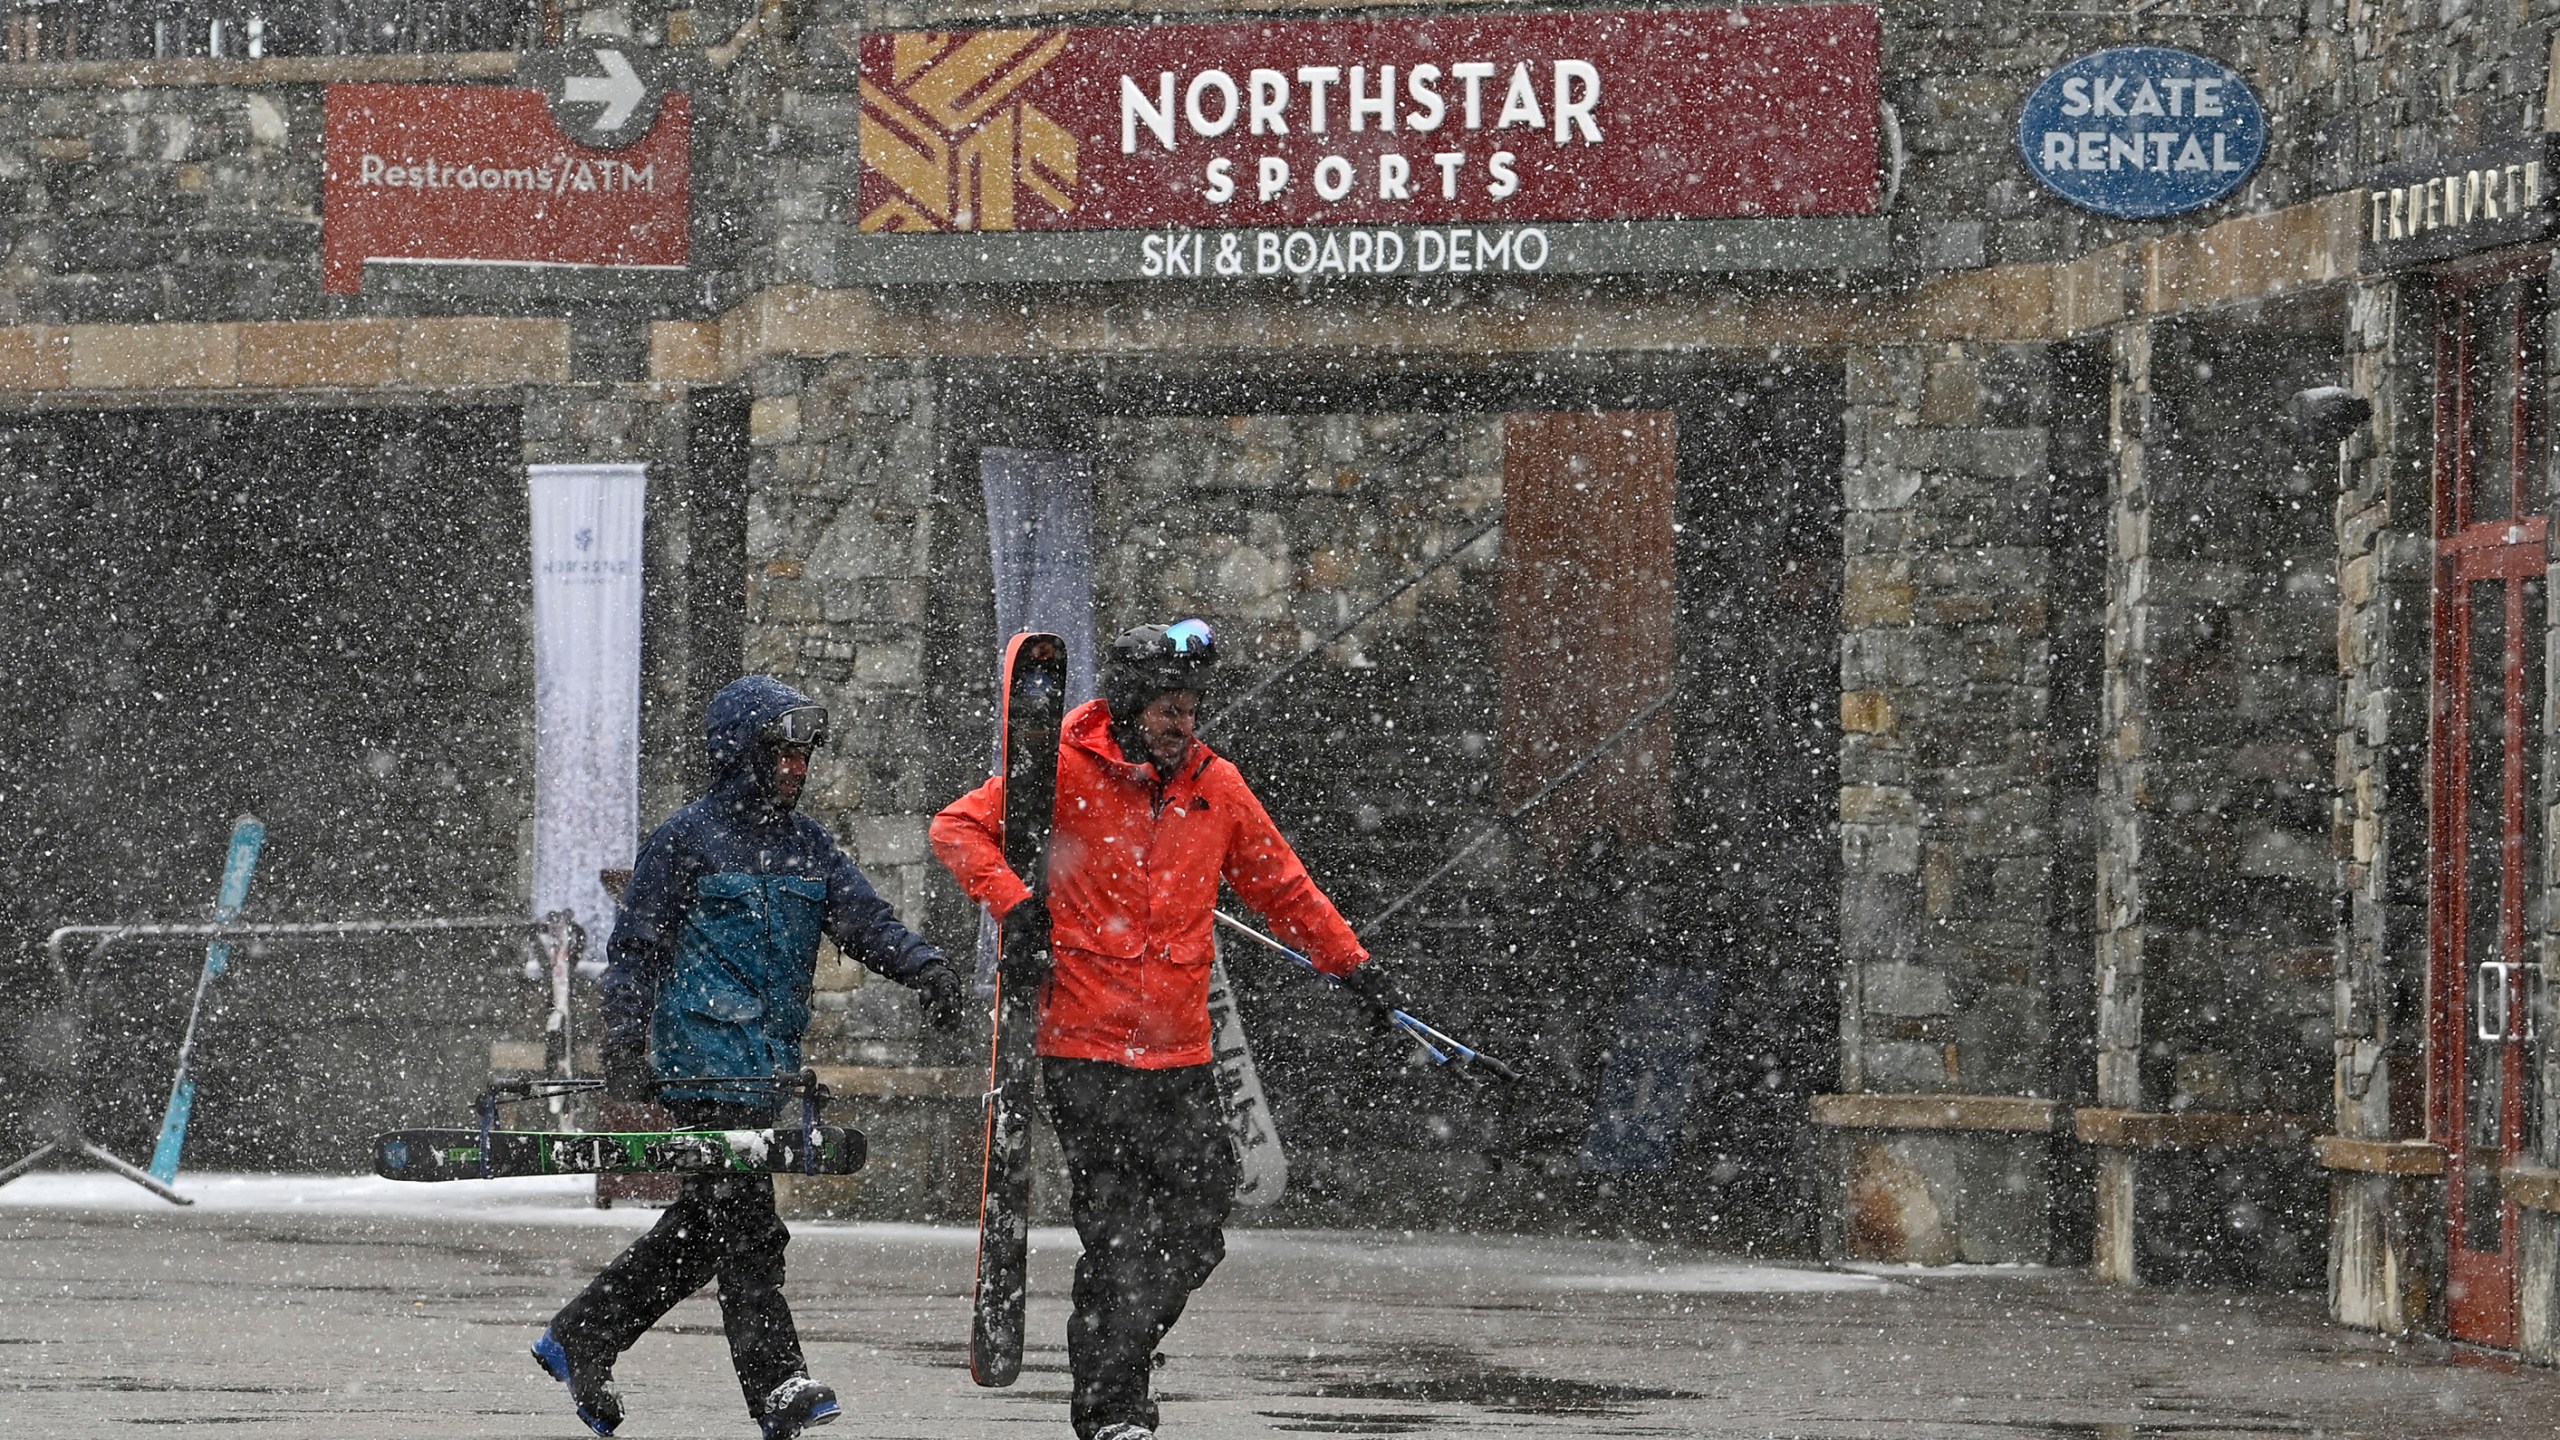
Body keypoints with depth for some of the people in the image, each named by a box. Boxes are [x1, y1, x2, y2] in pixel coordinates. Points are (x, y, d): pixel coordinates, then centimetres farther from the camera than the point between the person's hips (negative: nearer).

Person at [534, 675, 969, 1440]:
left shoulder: (806, 843, 16)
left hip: (771, 1060, 7)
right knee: (742, 1218, -11)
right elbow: (635, 947, -2)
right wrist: (625, 1047, -8)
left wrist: (924, 966, -10)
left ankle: (579, 1339, 21)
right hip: (705, 1056, -7)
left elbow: (863, 918, 8)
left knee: (705, 1222, 10)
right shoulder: (688, 838, -3)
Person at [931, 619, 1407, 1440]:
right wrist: (1010, 898, -19)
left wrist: (1350, 963, 23)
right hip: (1087, 1047, -5)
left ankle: (1117, 1362, 26)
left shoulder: (1216, 786, 9)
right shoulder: (1067, 771, -5)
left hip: (1181, 1052, 5)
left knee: (1197, 1230, 5)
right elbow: (959, 827, -3)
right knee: (1118, 1236, -9)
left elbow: (1281, 885, 22)